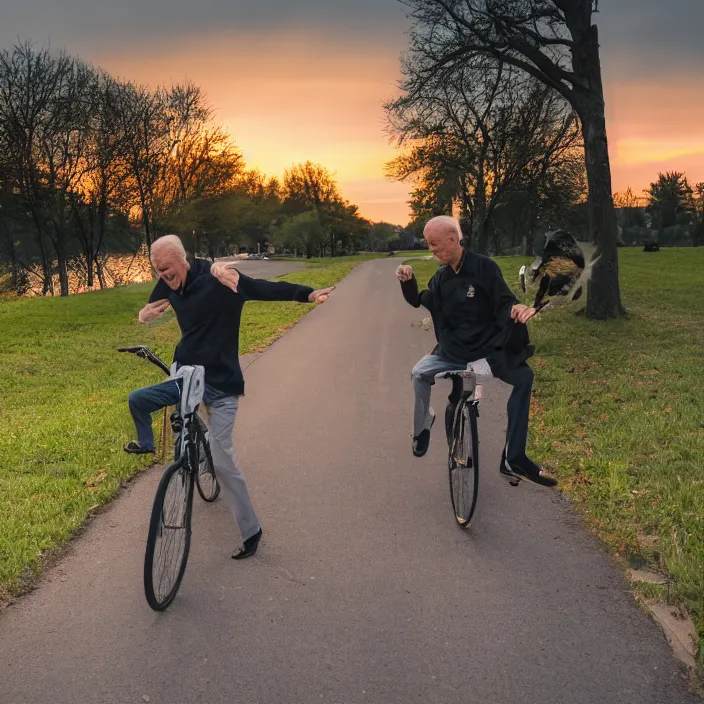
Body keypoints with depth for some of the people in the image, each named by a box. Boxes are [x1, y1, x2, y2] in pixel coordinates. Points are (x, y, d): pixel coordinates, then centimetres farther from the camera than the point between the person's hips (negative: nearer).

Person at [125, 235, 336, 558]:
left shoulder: (218, 278, -19)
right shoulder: (168, 284, 1)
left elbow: (268, 288, -28)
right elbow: (151, 309, 18)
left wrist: (309, 293, -44)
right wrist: (145, 315, -8)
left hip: (220, 385, -6)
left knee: (223, 462, -8)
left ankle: (251, 531, 6)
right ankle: (146, 444, 34)